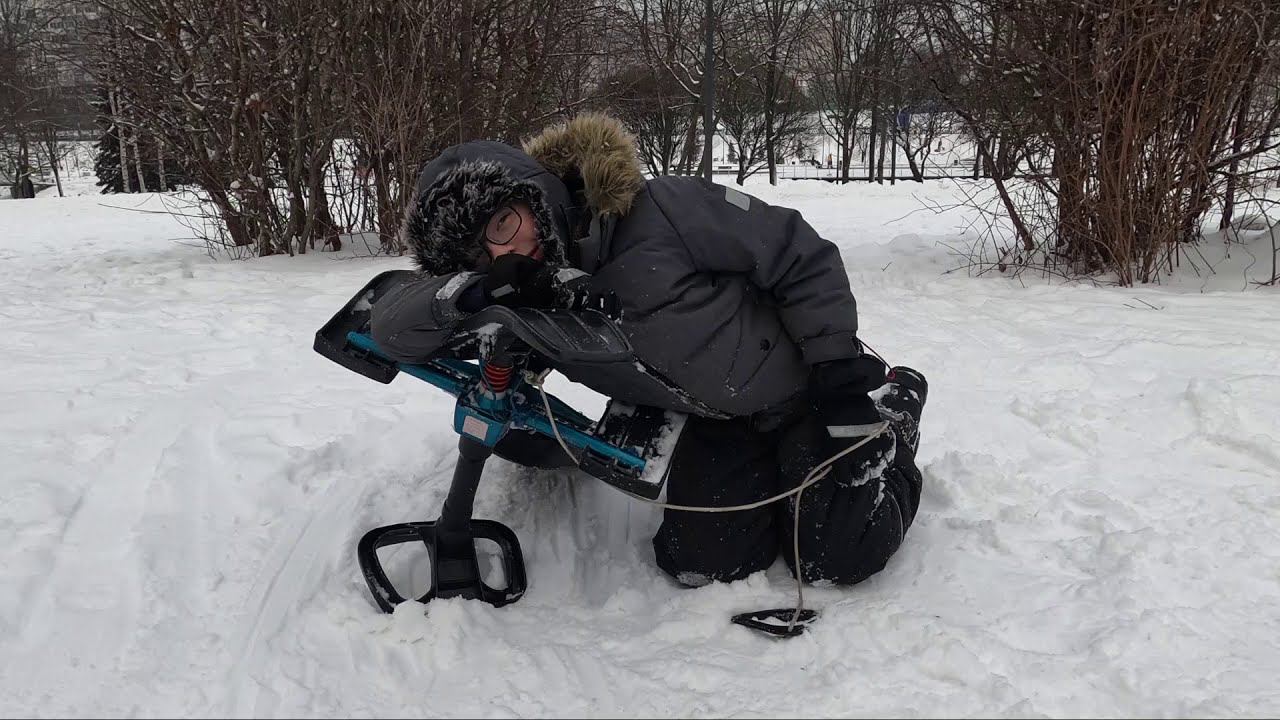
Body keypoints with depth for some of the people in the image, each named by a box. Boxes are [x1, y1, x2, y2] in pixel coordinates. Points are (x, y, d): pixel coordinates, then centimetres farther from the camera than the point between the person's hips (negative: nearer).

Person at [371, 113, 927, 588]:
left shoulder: (656, 211, -30)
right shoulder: (529, 299, -13)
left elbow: (801, 257, -21)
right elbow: (391, 327, -18)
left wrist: (840, 364, -20)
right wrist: (472, 289, -37)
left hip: (806, 388, -5)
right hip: (718, 423, 5)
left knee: (838, 557, -10)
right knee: (695, 563, -5)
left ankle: (892, 416, 17)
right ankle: (784, 475, 22)